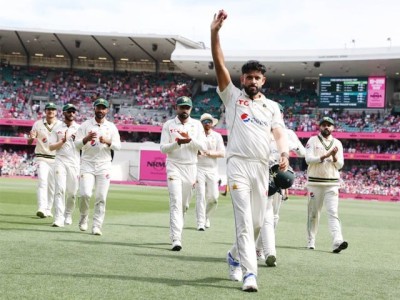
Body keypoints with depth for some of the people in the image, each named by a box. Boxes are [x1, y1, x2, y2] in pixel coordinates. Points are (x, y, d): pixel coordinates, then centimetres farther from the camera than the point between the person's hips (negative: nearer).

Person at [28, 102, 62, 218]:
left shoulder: (61, 125, 3)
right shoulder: (38, 124, 2)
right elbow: (29, 142, 4)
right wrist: (31, 138, -20)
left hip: (55, 158, 2)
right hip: (42, 157, -2)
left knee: (53, 185, 5)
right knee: (42, 182, -17)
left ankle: (48, 210, 15)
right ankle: (42, 208, -26)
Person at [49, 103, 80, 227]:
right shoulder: (57, 129, 10)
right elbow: (51, 147, 4)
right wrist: (63, 141, -11)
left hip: (75, 162, 1)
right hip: (60, 161, -1)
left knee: (72, 192, 2)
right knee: (60, 189, -13)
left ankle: (68, 216, 21)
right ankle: (59, 219, -17)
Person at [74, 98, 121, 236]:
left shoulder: (112, 127, 8)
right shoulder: (85, 125, 4)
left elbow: (118, 146, 2)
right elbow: (77, 144, -2)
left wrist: (108, 141, -17)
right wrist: (87, 138, -22)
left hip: (104, 165, 1)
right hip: (87, 164, -1)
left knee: (101, 197, -4)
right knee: (85, 194, -13)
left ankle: (97, 226, 3)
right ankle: (83, 218, 14)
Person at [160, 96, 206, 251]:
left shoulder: (197, 125, 7)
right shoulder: (168, 125, 3)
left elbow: (203, 146, -2)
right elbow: (163, 148, -2)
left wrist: (190, 139, -18)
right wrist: (178, 143, -19)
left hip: (190, 167, 3)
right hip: (174, 166, -3)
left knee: (184, 204, 8)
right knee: (176, 202, -14)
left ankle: (175, 232, 25)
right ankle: (176, 239, -20)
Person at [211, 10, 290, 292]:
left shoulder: (272, 107, 16)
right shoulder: (232, 96, 9)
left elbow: (279, 133, 2)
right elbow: (220, 65, -2)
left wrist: (284, 154, -20)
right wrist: (215, 32, -12)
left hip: (263, 167, 3)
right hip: (239, 164, -3)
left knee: (257, 221, 7)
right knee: (244, 219, -11)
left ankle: (236, 255, 32)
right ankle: (249, 272, -13)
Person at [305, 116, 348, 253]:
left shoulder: (337, 143, 11)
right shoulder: (313, 140, 4)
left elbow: (340, 165, 6)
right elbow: (308, 159, -9)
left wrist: (334, 157, -14)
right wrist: (325, 156, -20)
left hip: (332, 183, 1)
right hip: (314, 182, -1)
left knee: (333, 212, -10)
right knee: (313, 213, 5)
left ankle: (337, 242, -22)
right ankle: (311, 242, 15)